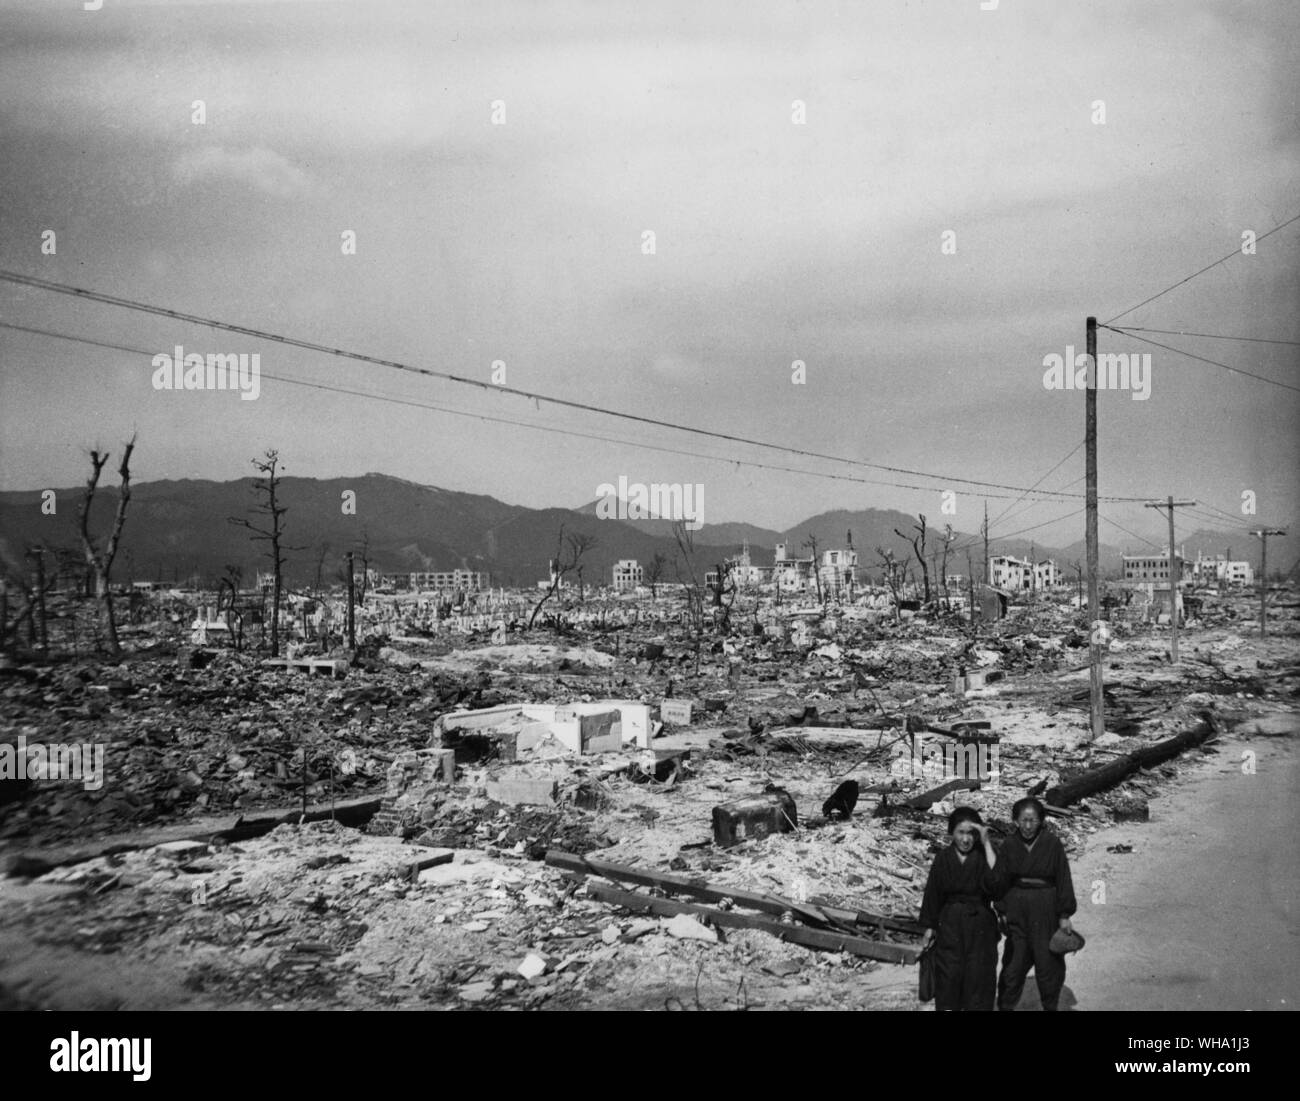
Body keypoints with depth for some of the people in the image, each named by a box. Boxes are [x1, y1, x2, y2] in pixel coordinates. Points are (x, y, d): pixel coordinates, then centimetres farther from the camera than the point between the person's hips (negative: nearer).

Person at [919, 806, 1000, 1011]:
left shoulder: (983, 856, -6)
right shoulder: (943, 859, -1)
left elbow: (995, 880, -26)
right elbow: (932, 894, 5)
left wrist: (986, 843, -25)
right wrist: (929, 927, 7)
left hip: (980, 924, -1)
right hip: (950, 923, 1)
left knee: (978, 975, 2)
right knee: (949, 974, 3)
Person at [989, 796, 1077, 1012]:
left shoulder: (1052, 843, -9)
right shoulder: (1009, 845, -3)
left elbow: (1063, 880, -5)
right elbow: (999, 880, 3)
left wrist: (1064, 915, -5)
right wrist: (1001, 911, 1)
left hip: (1045, 909, -1)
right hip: (1017, 909, 2)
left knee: (1048, 961, 7)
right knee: (1014, 961, 5)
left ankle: (1050, 1006, 26)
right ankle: (1005, 1005, 18)